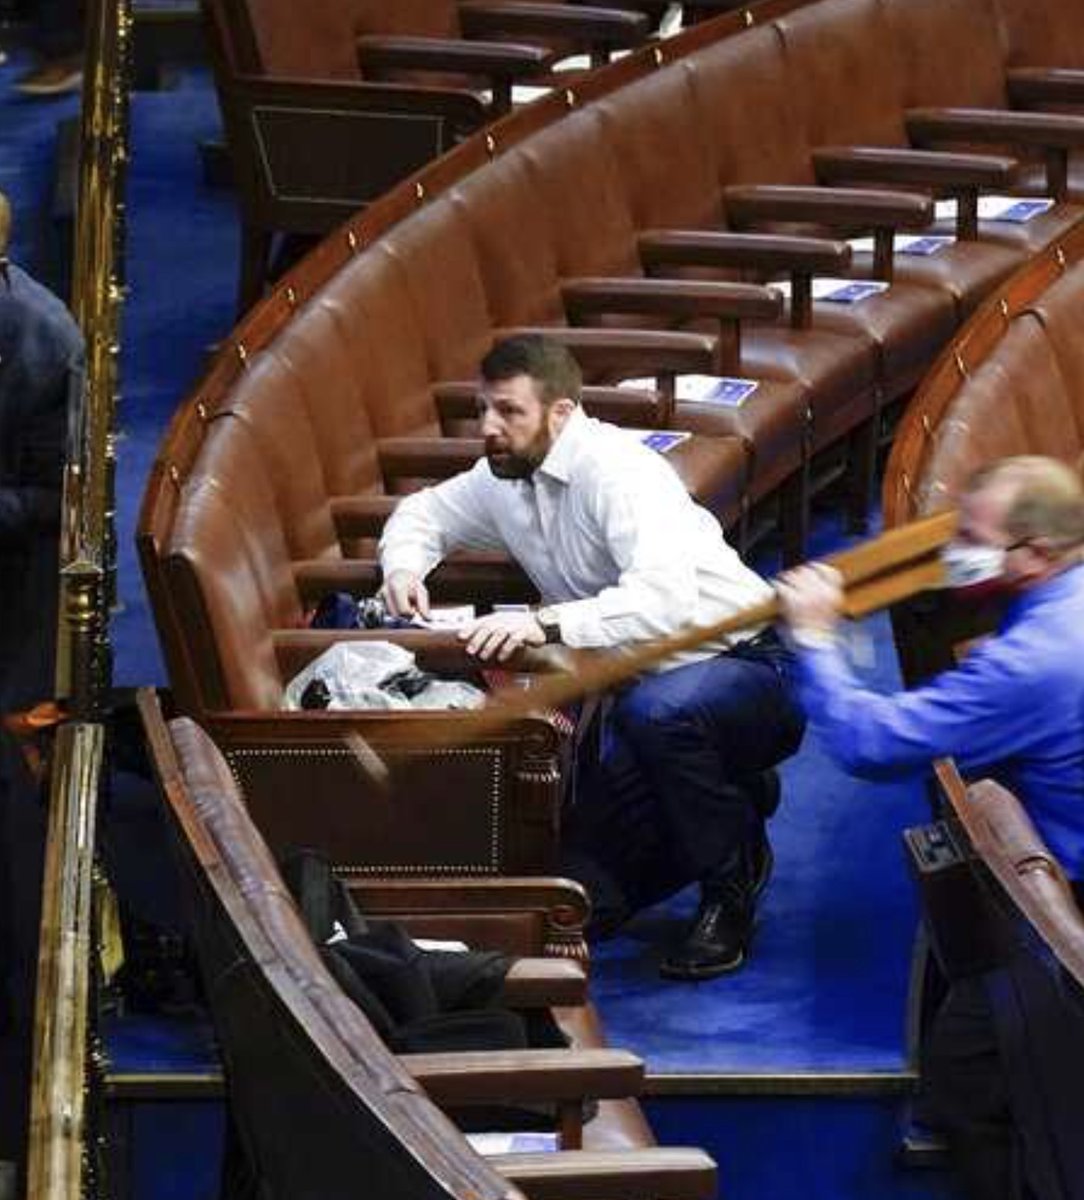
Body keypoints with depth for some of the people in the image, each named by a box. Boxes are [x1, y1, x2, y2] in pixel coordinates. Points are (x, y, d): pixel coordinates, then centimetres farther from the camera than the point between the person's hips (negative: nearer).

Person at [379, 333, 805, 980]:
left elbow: (666, 599, -38)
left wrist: (545, 623, -46)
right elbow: (425, 512, 24)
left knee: (656, 709, -43)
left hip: (745, 662, -8)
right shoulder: (505, 479, 3)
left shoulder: (617, 470, -24)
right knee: (585, 893, -2)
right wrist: (404, 565, 0)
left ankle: (730, 885, -17)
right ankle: (732, 802, 23)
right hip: (642, 680, 8)